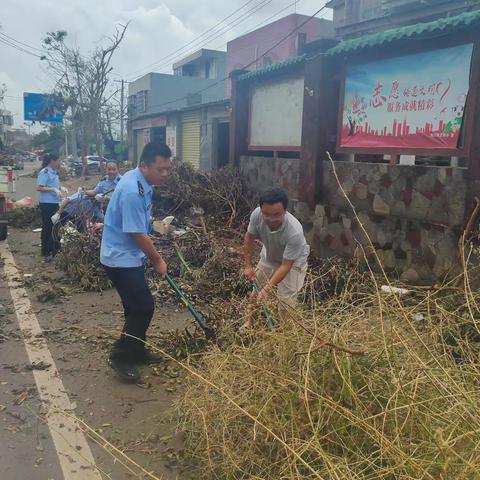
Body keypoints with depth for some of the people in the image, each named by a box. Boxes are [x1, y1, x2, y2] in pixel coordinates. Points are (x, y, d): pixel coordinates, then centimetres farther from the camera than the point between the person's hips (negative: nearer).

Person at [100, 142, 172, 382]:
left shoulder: (141, 181, 4)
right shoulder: (132, 192, -28)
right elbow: (137, 234, -23)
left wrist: (152, 256, 20)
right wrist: (158, 260, -9)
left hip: (129, 256, 10)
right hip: (121, 259, -10)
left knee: (137, 306, 17)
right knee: (144, 307, -6)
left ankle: (136, 350, 31)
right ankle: (120, 356, 7)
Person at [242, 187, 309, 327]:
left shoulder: (295, 232, -43)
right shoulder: (257, 215, -32)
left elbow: (286, 266, -33)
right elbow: (249, 238, -10)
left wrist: (267, 289, -35)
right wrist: (248, 266, -5)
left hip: (293, 261, -4)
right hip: (269, 256, 4)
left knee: (286, 301, -5)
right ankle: (251, 321, 41)